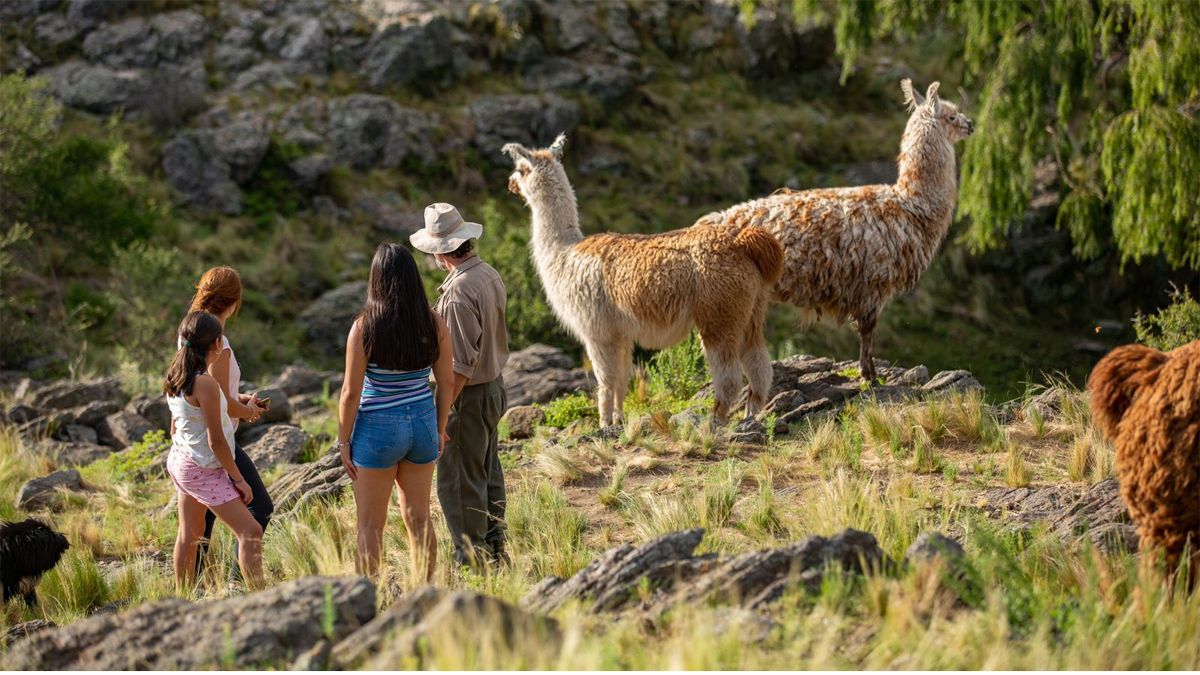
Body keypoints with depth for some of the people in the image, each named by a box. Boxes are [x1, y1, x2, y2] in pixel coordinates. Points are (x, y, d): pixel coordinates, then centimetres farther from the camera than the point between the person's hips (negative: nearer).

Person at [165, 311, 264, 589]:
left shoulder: (177, 379, 4)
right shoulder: (206, 384, -22)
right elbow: (215, 441, -21)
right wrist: (239, 479, -13)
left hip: (180, 461, 10)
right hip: (204, 471, -10)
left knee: (190, 535, 17)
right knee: (250, 531, -11)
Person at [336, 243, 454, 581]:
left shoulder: (365, 327, -16)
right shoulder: (435, 324, -4)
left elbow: (351, 392, -13)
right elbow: (447, 382, 3)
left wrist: (344, 442, -3)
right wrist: (440, 429, 16)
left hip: (378, 429, -4)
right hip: (422, 423, 4)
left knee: (370, 525, 7)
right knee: (418, 518, 15)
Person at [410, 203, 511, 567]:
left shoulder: (458, 293, -26)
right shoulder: (489, 275, 2)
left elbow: (461, 365, -26)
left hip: (469, 396, -9)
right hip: (493, 386, 10)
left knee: (458, 482, 1)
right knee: (488, 475, 20)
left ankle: (470, 559, 6)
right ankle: (495, 548, 30)